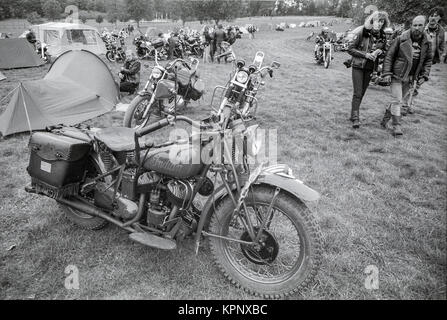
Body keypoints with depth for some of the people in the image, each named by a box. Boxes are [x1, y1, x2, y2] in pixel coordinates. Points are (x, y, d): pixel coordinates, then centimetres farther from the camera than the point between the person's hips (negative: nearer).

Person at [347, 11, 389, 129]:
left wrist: (380, 52, -9)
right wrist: (365, 54, -20)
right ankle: (355, 118, -7)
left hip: (370, 68, 5)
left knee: (362, 93, 9)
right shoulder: (361, 31, -11)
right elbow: (350, 49, -11)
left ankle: (353, 115, 19)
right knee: (357, 93, -9)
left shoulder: (382, 36, 3)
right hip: (358, 66, -5)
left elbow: (384, 52, 15)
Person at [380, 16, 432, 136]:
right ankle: (396, 125, 2)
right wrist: (387, 73, -12)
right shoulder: (401, 39, -8)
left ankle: (387, 116, 32)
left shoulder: (426, 43, 4)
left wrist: (424, 76, 3)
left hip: (410, 78, 5)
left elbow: (428, 60, 14)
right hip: (397, 75, -5)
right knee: (397, 100, -6)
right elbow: (389, 56, -6)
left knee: (403, 101, 12)